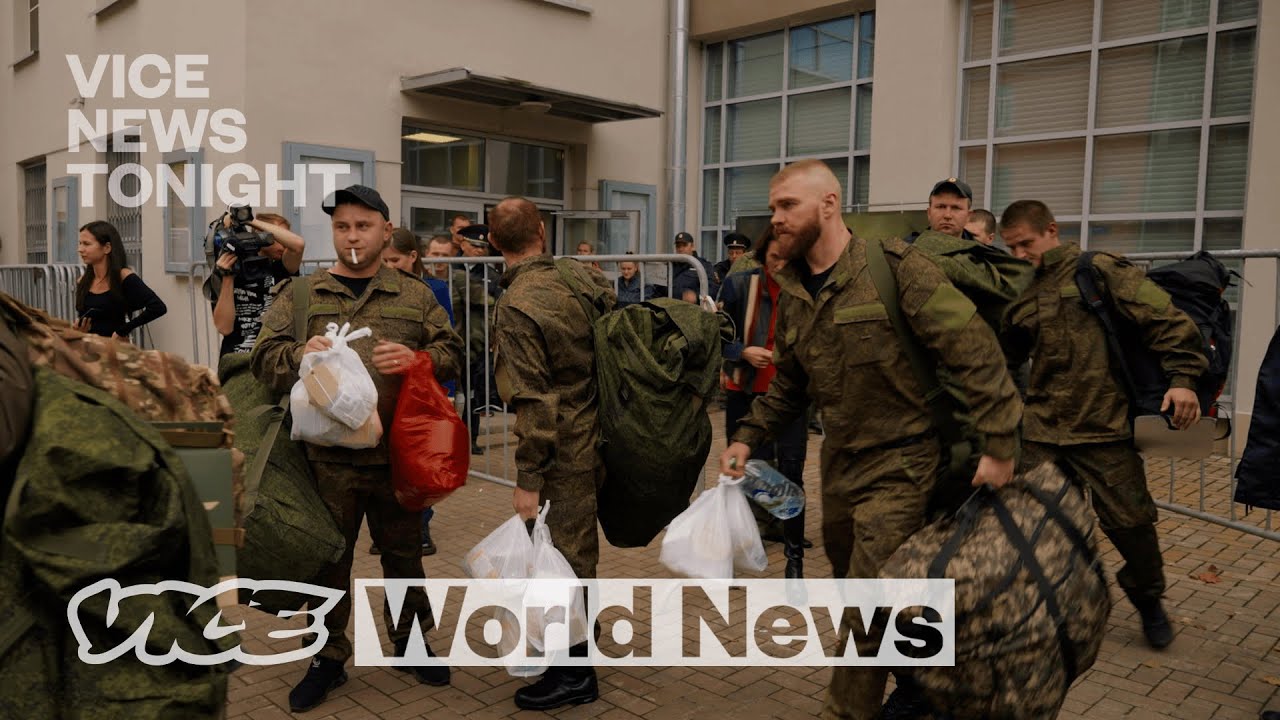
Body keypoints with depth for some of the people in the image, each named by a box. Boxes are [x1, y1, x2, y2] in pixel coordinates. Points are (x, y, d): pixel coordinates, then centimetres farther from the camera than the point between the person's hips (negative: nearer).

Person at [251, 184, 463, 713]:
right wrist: (300, 354, -22)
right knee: (328, 559, 11)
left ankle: (411, 642, 34)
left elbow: (453, 354, 5)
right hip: (327, 455, 0)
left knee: (403, 554, 14)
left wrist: (418, 358, -16)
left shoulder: (415, 297, 7)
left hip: (398, 453, 1)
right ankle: (329, 658, 28)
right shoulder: (298, 295, 6)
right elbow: (264, 359, 0)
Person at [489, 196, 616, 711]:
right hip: (598, 434, 8)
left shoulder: (515, 307, -18)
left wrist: (528, 479, -16)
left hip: (563, 450, -7)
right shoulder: (583, 276, 0)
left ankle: (574, 674, 17)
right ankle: (570, 641, 40)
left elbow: (534, 403, -20)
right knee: (576, 547, 22)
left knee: (565, 555, 4)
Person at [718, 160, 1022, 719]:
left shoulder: (894, 268, -16)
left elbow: (975, 351, -18)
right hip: (840, 462, 8)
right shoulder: (792, 294, 7)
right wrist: (748, 439, 5)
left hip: (900, 462, -7)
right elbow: (788, 386, 16)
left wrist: (998, 444, -21)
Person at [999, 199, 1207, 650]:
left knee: (1131, 522, 6)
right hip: (1041, 432, 4)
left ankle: (1148, 600, 34)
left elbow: (1167, 319, -9)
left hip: (1105, 429, -4)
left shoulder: (1099, 271, -4)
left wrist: (1181, 377, -17)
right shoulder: (1019, 294, 12)